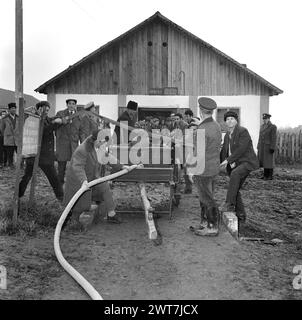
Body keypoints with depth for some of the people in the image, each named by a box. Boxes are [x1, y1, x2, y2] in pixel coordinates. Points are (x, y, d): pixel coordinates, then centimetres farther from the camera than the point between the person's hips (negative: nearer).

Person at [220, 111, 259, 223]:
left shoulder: (243, 131, -13)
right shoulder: (227, 135, 12)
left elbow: (241, 149, -22)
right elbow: (224, 151, 14)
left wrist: (228, 160, -24)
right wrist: (222, 163, -4)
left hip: (247, 162, -8)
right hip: (235, 166, 8)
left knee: (234, 174, -36)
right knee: (234, 190, 5)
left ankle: (230, 204, -31)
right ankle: (241, 215, 18)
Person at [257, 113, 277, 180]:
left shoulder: (273, 127, -9)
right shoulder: (262, 126, 12)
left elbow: (274, 138, -13)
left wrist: (272, 148, -19)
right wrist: (258, 147, 13)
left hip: (269, 147, -7)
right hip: (262, 147, 7)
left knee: (269, 161, -4)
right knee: (264, 161, 8)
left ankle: (270, 176, 3)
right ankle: (265, 175, 15)